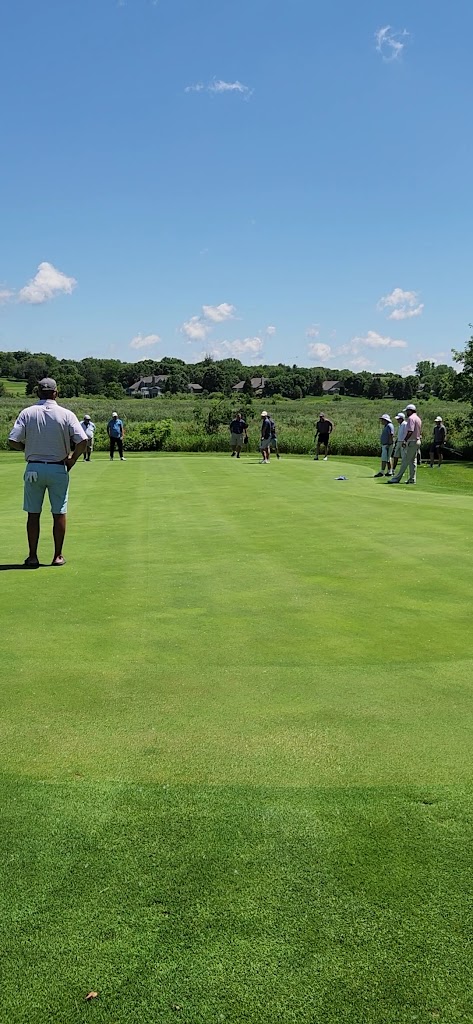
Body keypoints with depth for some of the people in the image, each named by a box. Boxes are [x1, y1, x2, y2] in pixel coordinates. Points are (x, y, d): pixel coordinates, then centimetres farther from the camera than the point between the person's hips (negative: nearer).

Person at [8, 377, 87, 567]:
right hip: (58, 469, -1)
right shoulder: (66, 414, -6)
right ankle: (58, 556, 12)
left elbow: (13, 441, -9)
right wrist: (73, 458, 4)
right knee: (59, 513, 8)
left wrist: (27, 448, 11)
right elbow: (83, 441, -13)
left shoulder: (27, 413, -4)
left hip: (34, 468, 1)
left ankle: (33, 557, 10)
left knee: (33, 514, 8)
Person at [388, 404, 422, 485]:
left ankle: (397, 478, -8)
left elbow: (410, 431, -25)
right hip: (417, 441, 10)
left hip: (411, 442, -10)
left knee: (405, 461, -9)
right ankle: (412, 479, 9)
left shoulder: (411, 418, -14)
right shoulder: (418, 419, 17)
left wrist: (405, 440, -28)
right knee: (413, 461, 10)